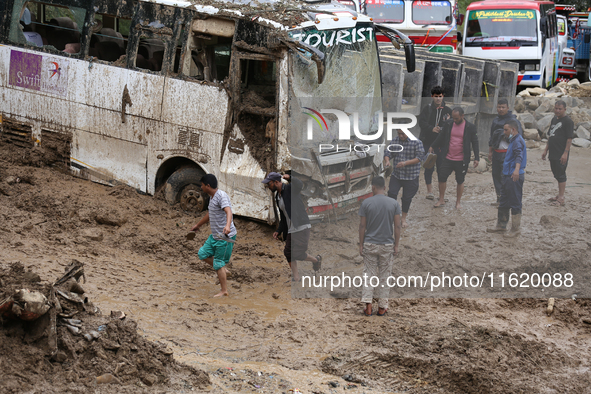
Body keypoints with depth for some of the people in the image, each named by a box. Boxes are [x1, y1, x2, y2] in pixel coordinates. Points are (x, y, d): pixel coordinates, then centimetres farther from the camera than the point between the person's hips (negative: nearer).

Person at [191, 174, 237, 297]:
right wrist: (198, 225, 44)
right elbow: (209, 214, 31)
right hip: (215, 235, 10)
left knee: (219, 263, -4)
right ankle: (223, 271, 22)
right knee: (203, 254, 11)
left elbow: (228, 211, -36)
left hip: (225, 236, -10)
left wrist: (228, 225, -54)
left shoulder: (221, 196, -19)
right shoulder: (212, 197, 13)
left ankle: (224, 290, 7)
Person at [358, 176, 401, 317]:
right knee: (384, 276, 10)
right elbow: (397, 226, -3)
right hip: (387, 246, 1)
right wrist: (396, 245, 5)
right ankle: (382, 307, 15)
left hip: (370, 245, -1)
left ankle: (368, 306, 4)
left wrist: (361, 245, 3)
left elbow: (362, 226, -6)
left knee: (368, 274, 9)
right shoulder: (394, 203, -4)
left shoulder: (366, 203, -8)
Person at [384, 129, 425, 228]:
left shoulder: (416, 142, -10)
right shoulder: (395, 141, 3)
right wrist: (387, 160, -21)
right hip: (396, 174, 3)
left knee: (407, 198, 5)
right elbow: (388, 153, 3)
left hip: (411, 176, -3)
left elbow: (419, 157, -15)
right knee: (391, 193, -12)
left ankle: (404, 218, 24)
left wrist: (405, 163, -27)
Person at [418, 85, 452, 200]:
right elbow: (421, 122, -6)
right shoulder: (427, 108, 2)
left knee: (441, 167, 0)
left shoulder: (448, 110, 5)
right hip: (428, 141, -1)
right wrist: (432, 129, -21)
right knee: (429, 167, 0)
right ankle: (429, 190, 10)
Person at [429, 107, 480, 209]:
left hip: (461, 160, -3)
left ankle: (458, 202, 18)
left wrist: (476, 158, -5)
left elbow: (475, 143, -2)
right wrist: (432, 147, 15)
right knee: (442, 177, 1)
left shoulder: (470, 127, -5)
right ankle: (441, 200, 14)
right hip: (448, 158, 3)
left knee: (460, 181, 6)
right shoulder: (449, 125, 3)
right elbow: (441, 138, 16)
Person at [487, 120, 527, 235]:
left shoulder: (518, 141, -14)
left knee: (515, 203, -3)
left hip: (514, 177, -11)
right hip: (507, 176, 11)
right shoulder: (512, 141, 18)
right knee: (503, 203, 17)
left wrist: (517, 169, -48)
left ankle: (515, 228, 4)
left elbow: (519, 155, -32)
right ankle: (501, 225, 27)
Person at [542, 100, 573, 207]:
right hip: (553, 153, 8)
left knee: (561, 175, -6)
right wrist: (546, 150, 21)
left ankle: (561, 198, -3)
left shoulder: (568, 122, -10)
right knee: (557, 175, 15)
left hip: (561, 155, -8)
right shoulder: (554, 120, 15)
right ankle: (559, 196, 24)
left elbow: (569, 139, -15)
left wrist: (565, 153, -20)